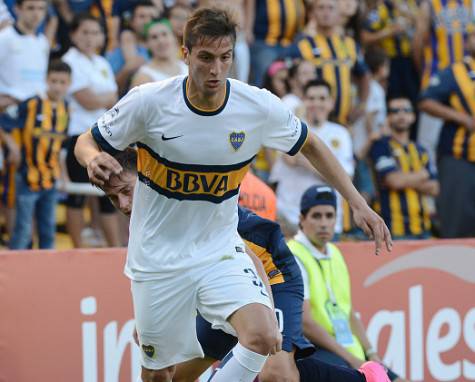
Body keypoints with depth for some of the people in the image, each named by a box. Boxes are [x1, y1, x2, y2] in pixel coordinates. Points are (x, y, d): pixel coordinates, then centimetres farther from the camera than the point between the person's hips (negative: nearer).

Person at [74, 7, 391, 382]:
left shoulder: (259, 106, -12)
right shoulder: (148, 101, -16)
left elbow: (310, 145, 6)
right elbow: (86, 142, -4)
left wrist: (358, 202, 1)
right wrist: (93, 159, -29)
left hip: (220, 251, 1)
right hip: (158, 261, -1)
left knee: (264, 337, -24)